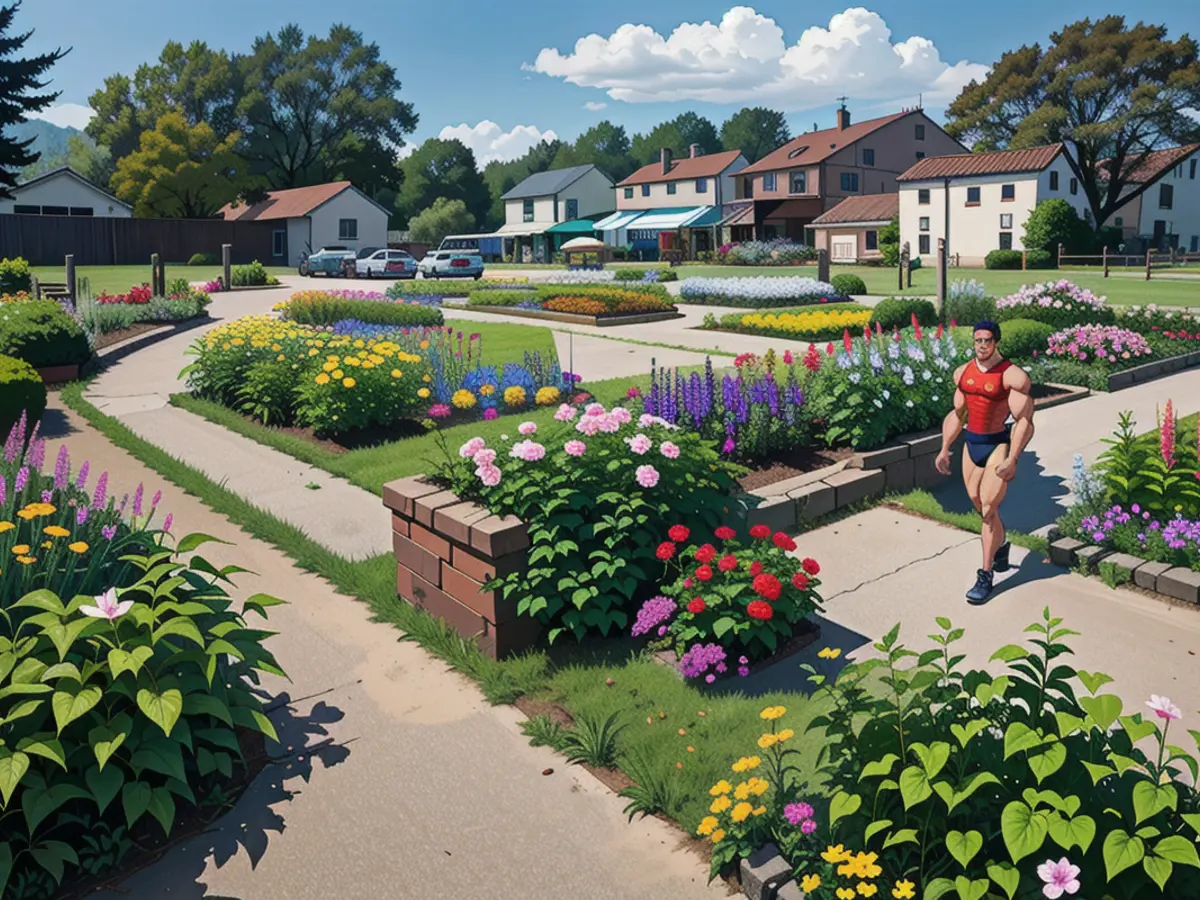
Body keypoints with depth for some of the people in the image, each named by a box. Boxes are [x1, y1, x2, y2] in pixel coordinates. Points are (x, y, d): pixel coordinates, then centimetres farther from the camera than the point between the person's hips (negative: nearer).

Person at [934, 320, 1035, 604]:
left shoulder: (1013, 376, -14)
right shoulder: (963, 373, 6)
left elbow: (1024, 421, -16)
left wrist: (1012, 460, -22)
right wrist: (944, 450, 11)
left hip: (999, 445, -6)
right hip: (972, 443, 6)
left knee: (988, 510, -9)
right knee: (980, 506, 17)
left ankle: (986, 576, 1)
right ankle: (1000, 545, 45)